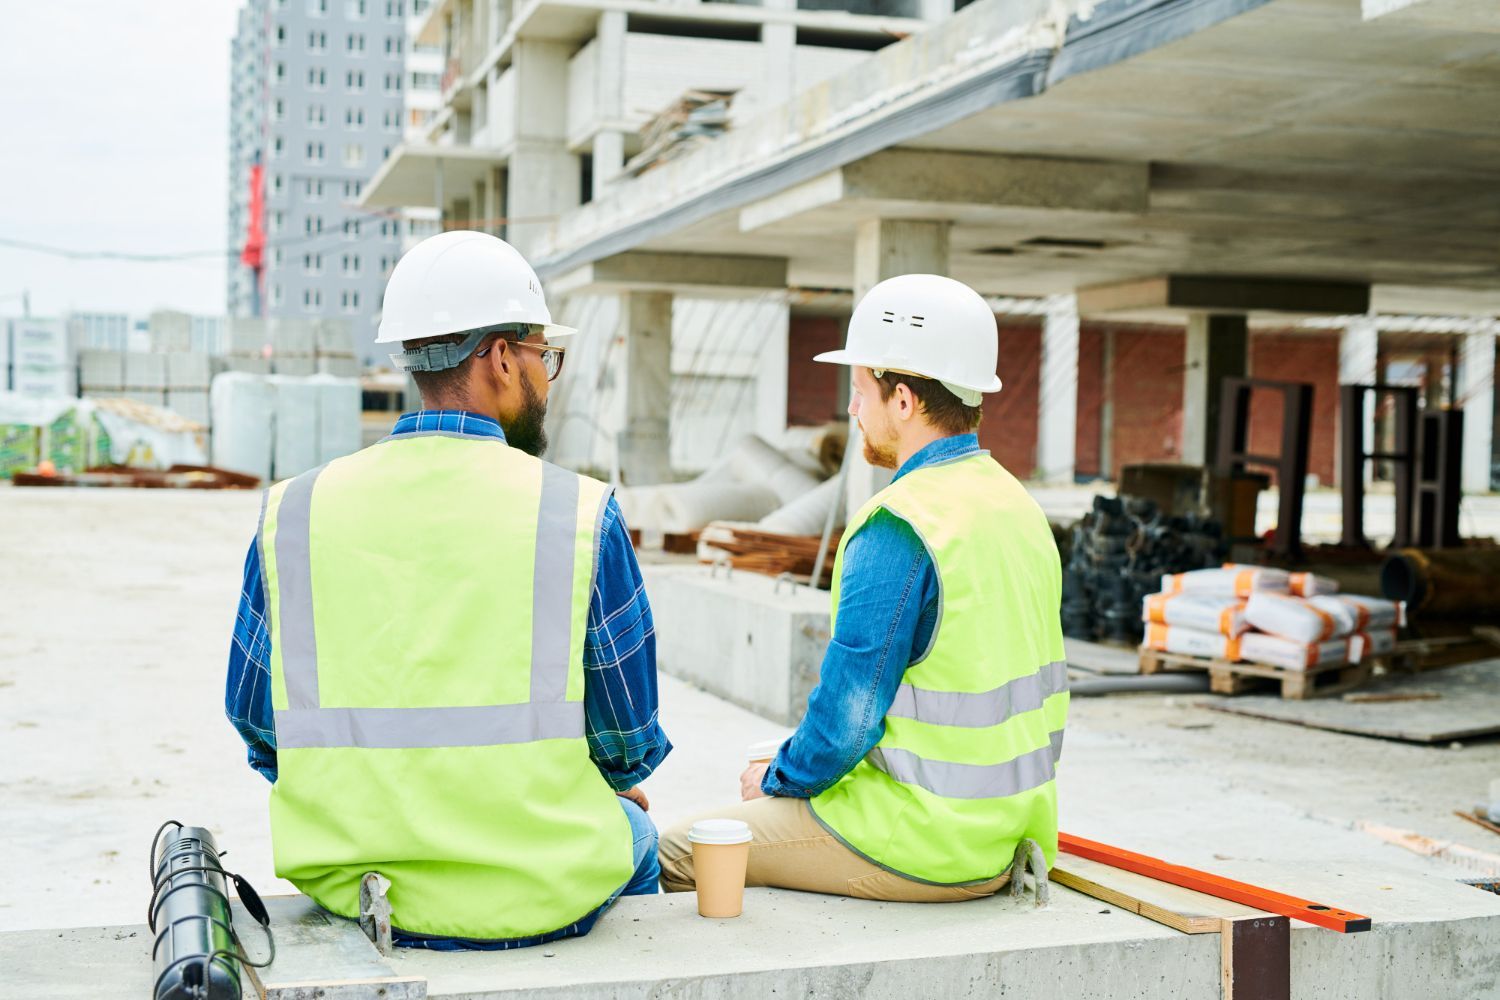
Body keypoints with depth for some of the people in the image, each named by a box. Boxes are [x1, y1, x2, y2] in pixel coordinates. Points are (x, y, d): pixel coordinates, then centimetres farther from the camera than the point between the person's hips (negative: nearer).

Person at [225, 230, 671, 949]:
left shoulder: (292, 512, -5)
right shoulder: (580, 514, -13)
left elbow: (254, 717, 4)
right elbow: (631, 741, -5)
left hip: (351, 882, 3)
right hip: (538, 888, -2)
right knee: (634, 832, 31)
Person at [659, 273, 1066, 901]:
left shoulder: (897, 530, -21)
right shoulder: (1018, 505, 6)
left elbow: (847, 716, -21)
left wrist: (776, 780, -1)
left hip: (919, 847, -9)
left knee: (670, 854, 5)